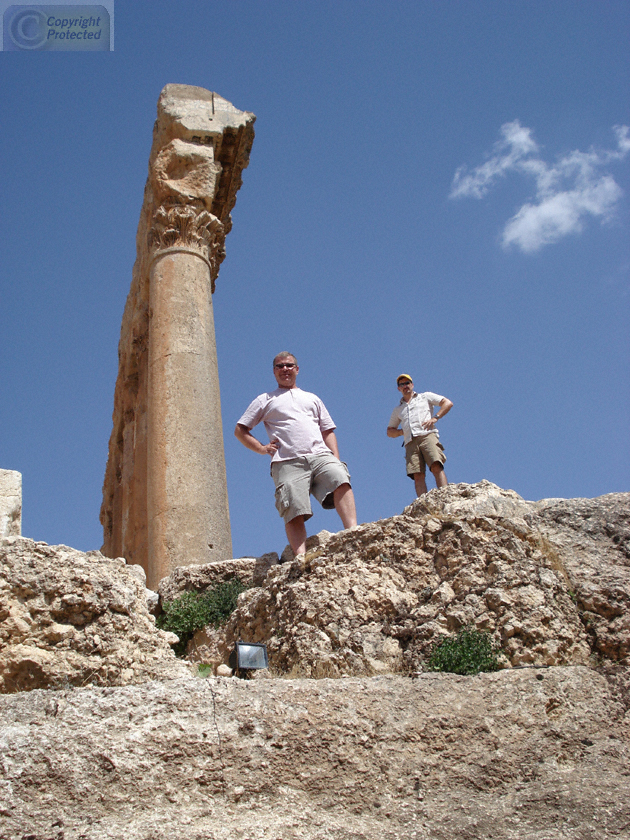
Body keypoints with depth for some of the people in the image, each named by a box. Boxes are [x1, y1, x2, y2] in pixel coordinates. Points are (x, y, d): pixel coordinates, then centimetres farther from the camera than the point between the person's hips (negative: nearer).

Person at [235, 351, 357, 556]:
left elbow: (328, 431, 26)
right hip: (288, 462, -1)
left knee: (340, 480, -29)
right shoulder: (265, 400, 24)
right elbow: (240, 430, 21)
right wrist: (261, 448, 6)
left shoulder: (312, 399, 32)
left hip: (320, 455, 2)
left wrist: (336, 460, 10)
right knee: (294, 511, -19)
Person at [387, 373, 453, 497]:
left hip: (427, 436, -3)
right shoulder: (398, 410, 31)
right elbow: (389, 432, 32)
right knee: (417, 476, -15)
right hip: (411, 443, 3)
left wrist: (435, 418, -1)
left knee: (436, 467, -25)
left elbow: (448, 403, 14)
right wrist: (402, 431, 10)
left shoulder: (425, 397, 23)